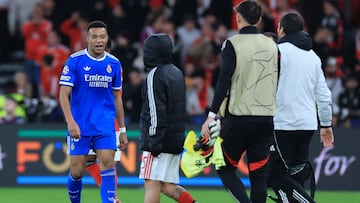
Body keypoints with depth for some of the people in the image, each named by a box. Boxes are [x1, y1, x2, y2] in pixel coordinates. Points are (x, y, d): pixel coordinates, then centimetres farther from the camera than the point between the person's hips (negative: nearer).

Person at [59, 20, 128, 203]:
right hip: (80, 126, -2)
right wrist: (70, 121, -22)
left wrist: (122, 130, 14)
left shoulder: (114, 64, 6)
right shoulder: (75, 61, -5)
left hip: (105, 126, 2)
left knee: (108, 164, -13)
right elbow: (64, 94, -8)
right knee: (77, 172, 1)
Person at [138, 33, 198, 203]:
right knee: (167, 186, 12)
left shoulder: (155, 75, -10)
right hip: (176, 138, 9)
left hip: (160, 139, -9)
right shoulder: (177, 73, 17)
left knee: (152, 184, -8)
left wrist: (154, 141, -18)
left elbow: (156, 111, -17)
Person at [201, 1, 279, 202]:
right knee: (259, 174, 6)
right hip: (266, 119, 4)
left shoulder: (233, 44, -6)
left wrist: (212, 115, -15)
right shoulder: (272, 46, 8)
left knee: (225, 168, 8)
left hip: (238, 117, -4)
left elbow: (224, 81, -14)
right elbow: (278, 83, 11)